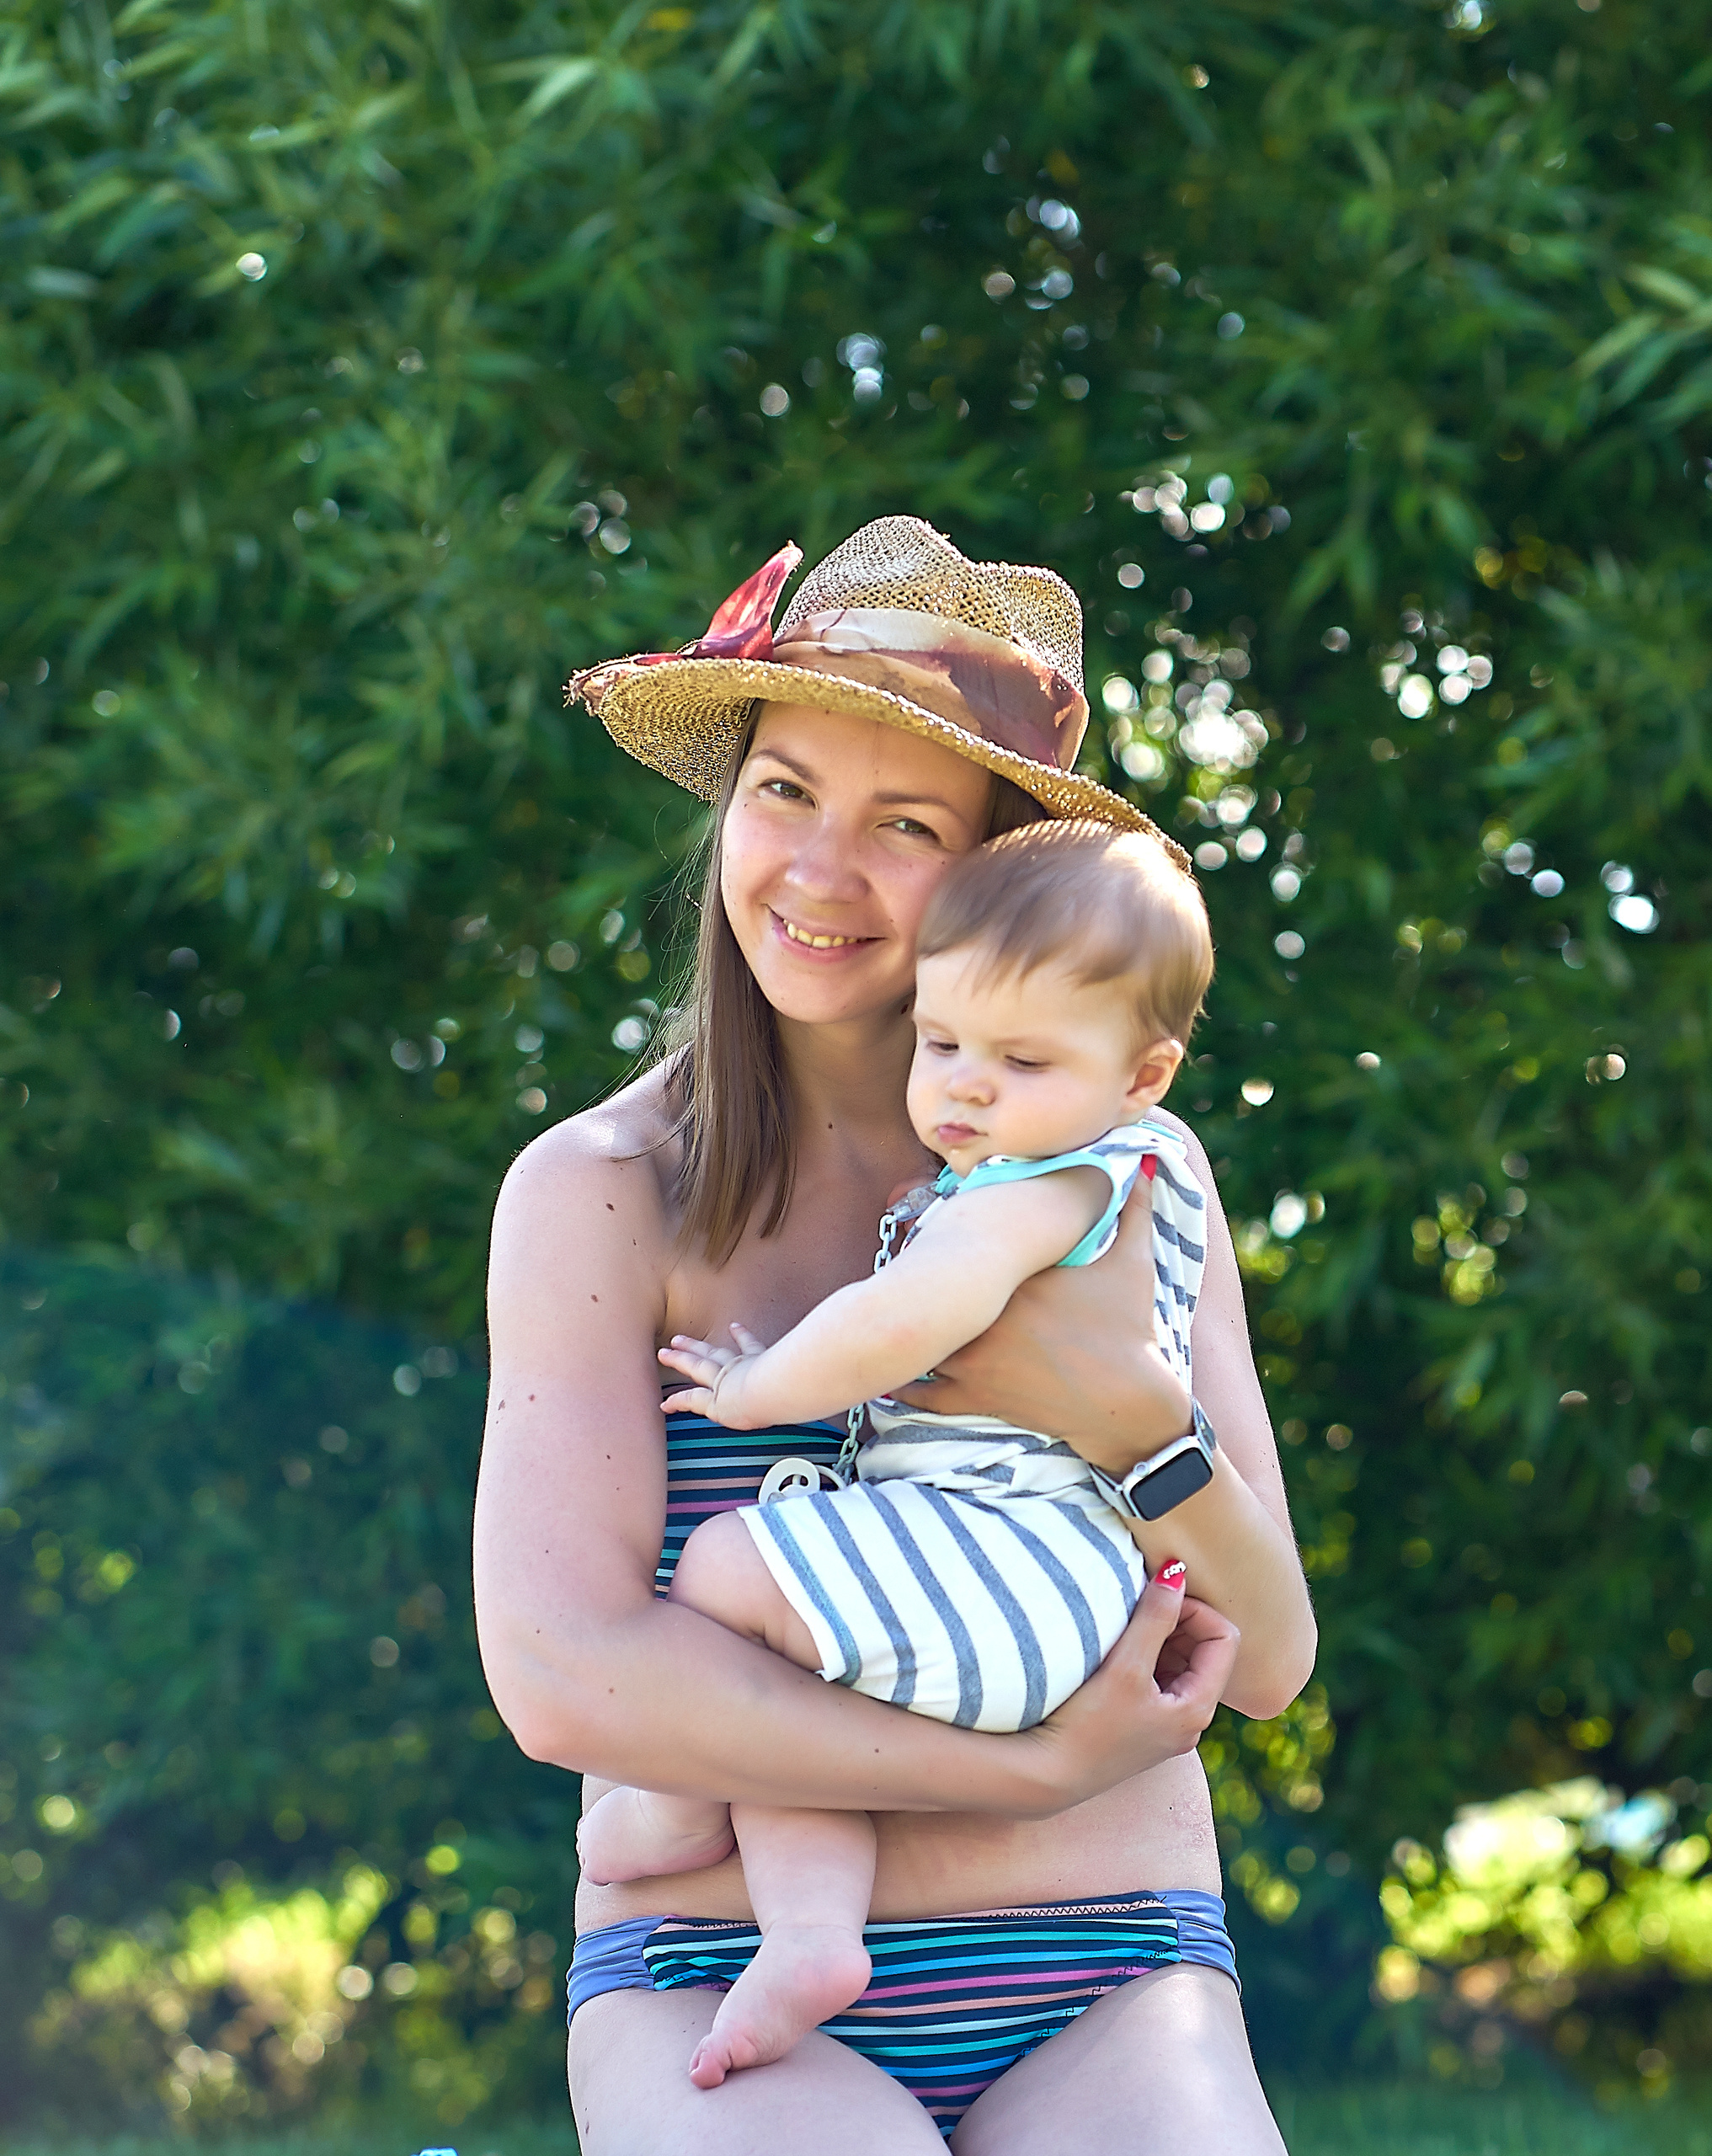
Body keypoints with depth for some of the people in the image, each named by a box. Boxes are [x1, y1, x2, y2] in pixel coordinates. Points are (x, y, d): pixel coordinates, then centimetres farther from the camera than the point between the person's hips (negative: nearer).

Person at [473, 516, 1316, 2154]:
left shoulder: (1127, 1178, 10)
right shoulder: (598, 1192, 2)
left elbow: (1266, 1666, 8)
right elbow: (564, 1679, -10)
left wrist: (1133, 1418, -12)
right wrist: (1028, 1771, -11)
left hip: (1105, 2009, 2)